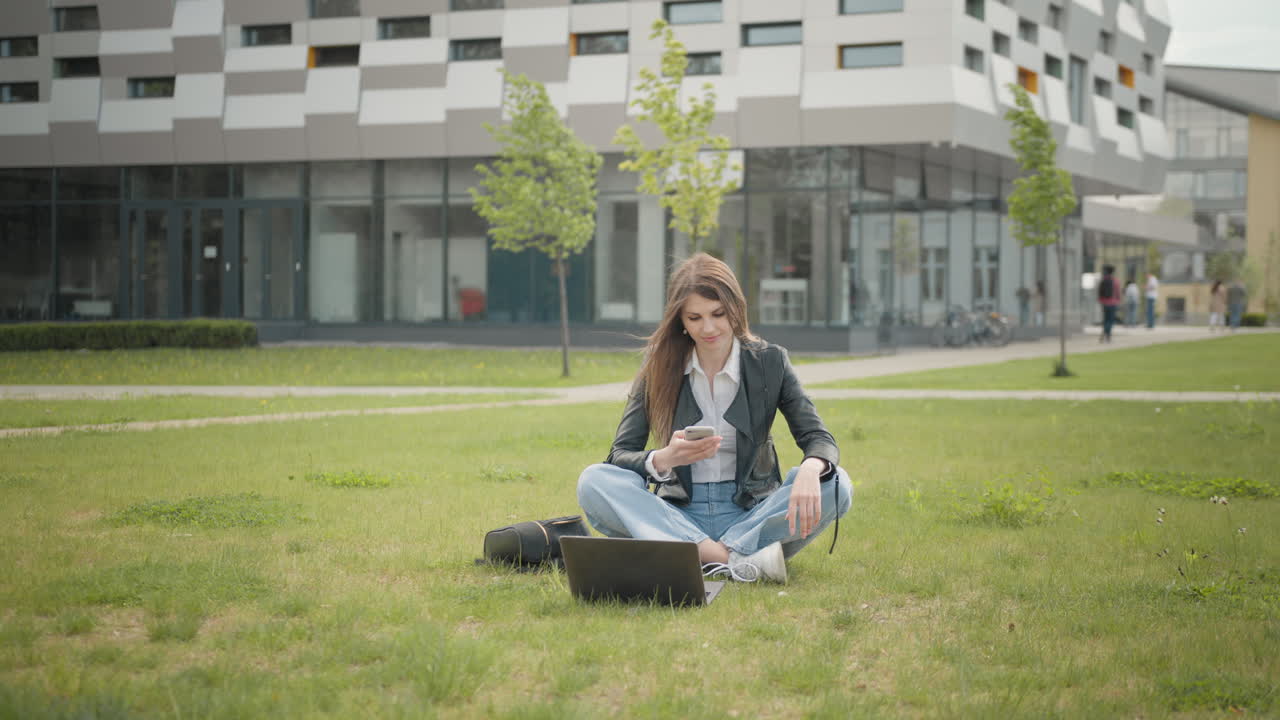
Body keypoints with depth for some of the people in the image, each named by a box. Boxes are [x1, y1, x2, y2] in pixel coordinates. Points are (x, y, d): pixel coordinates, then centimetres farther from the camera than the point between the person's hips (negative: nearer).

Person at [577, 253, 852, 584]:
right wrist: (663, 459, -26)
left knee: (836, 485, -26)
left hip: (751, 514, 0)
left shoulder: (769, 361, 2)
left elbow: (820, 438, -6)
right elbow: (620, 455, -3)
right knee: (594, 482, -26)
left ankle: (708, 556, -32)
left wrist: (810, 470, -31)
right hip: (679, 516, 0)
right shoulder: (659, 368, 2)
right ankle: (736, 560, -36)